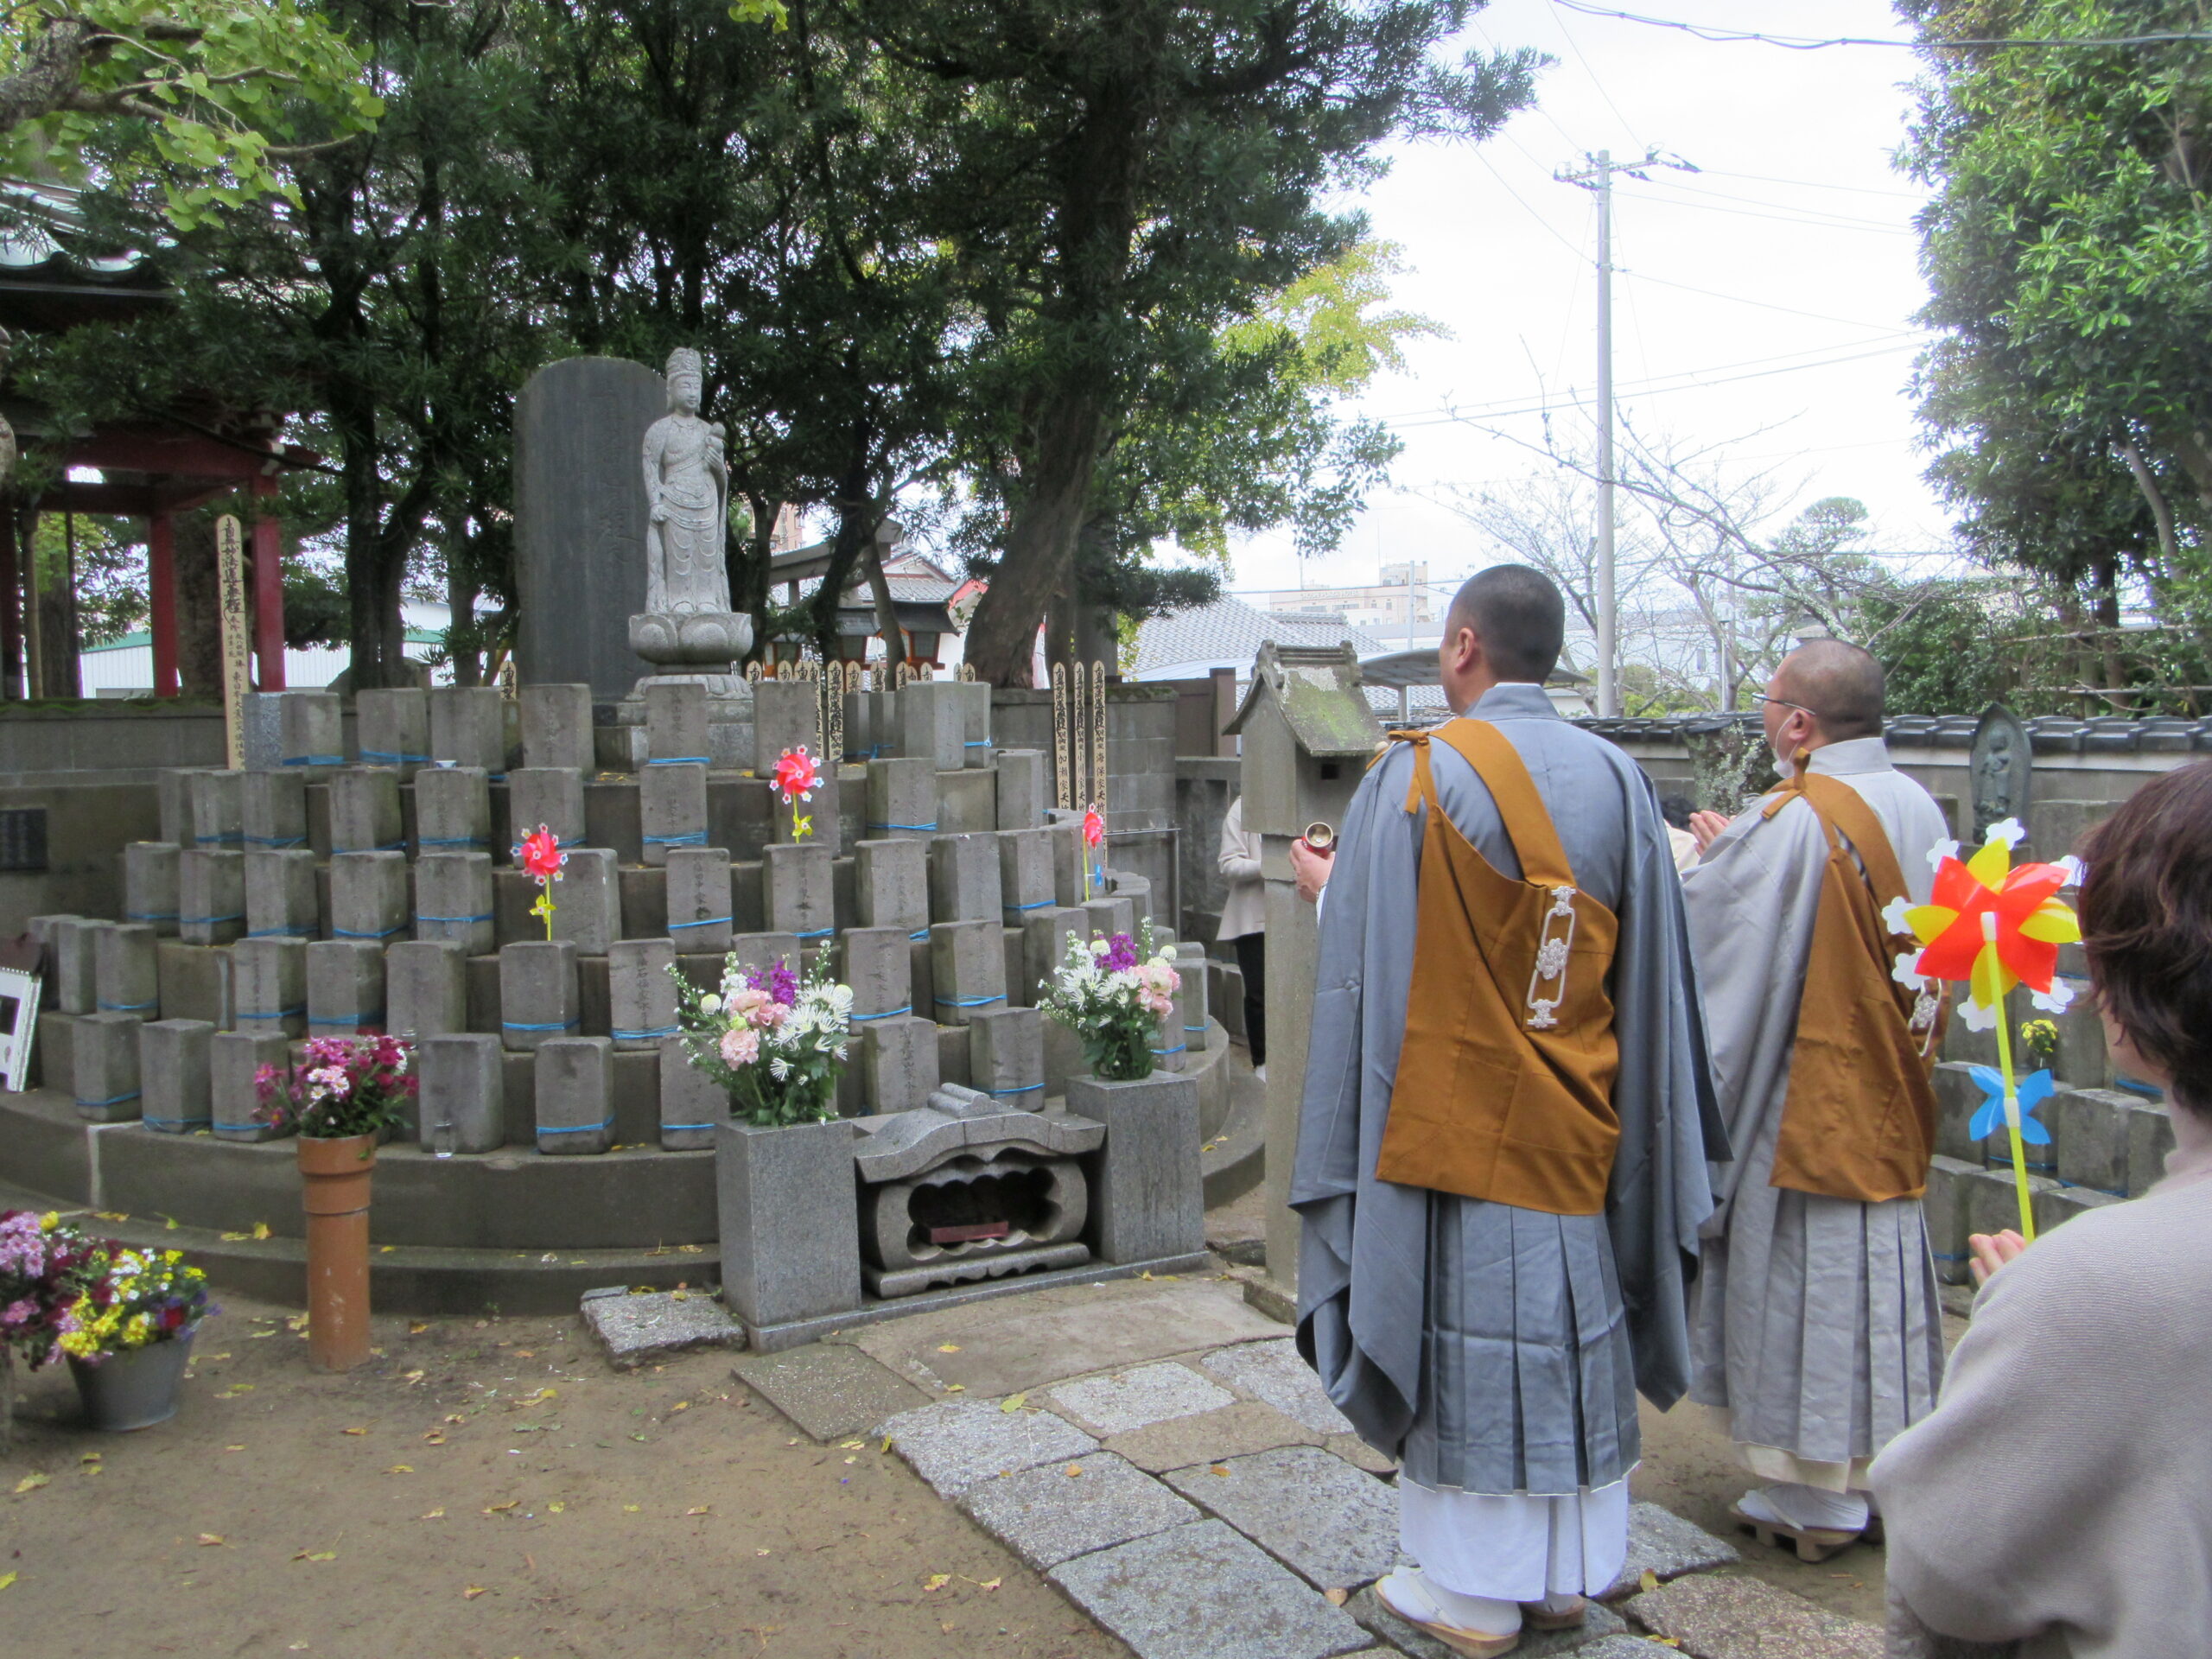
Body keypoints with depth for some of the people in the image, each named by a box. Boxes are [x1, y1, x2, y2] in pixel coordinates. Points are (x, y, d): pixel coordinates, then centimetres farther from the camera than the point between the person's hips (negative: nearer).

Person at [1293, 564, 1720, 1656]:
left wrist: (1331, 880, 11)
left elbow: (1365, 961, -9)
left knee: (1464, 1337, 6)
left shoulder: (1417, 775, -14)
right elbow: (1648, 967, 5)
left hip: (1452, 1121, -4)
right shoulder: (1617, 779, 0)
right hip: (1575, 1128, 5)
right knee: (1572, 1330, 15)